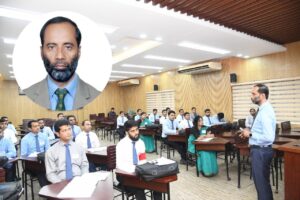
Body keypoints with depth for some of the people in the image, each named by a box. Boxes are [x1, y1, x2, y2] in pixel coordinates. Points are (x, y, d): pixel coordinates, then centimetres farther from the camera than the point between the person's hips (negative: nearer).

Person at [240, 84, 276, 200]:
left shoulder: (265, 112, -24)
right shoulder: (264, 109, 6)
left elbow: (269, 137, -30)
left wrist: (250, 134, -21)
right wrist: (250, 132, 5)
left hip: (260, 151, -10)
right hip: (260, 150, 10)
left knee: (261, 182, 8)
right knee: (264, 181, 25)